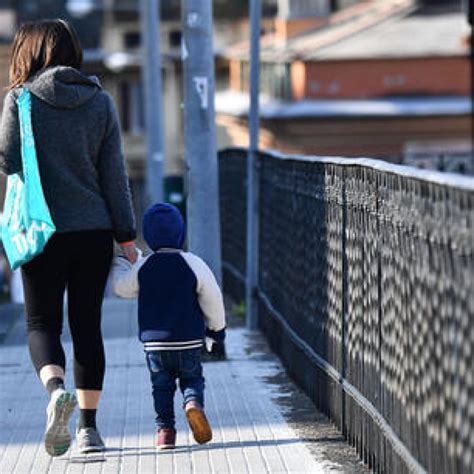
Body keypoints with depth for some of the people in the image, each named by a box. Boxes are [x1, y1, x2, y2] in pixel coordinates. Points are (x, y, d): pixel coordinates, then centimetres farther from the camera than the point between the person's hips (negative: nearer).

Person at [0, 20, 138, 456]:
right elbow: (114, 174, 3)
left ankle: (57, 389, -22)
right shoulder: (100, 101, 3)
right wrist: (126, 235, 7)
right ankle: (88, 427, 10)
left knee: (42, 323, 7)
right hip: (95, 230, 2)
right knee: (87, 326, 10)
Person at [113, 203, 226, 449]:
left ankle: (164, 429, 1)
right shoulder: (193, 264, -6)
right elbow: (212, 299, 0)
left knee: (161, 384, 11)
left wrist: (118, 264, 32)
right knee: (192, 378, 14)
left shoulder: (142, 267, -3)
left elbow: (122, 287, 12)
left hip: (154, 340, 1)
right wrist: (217, 327, 15)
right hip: (189, 340, -1)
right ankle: (193, 402, -17)